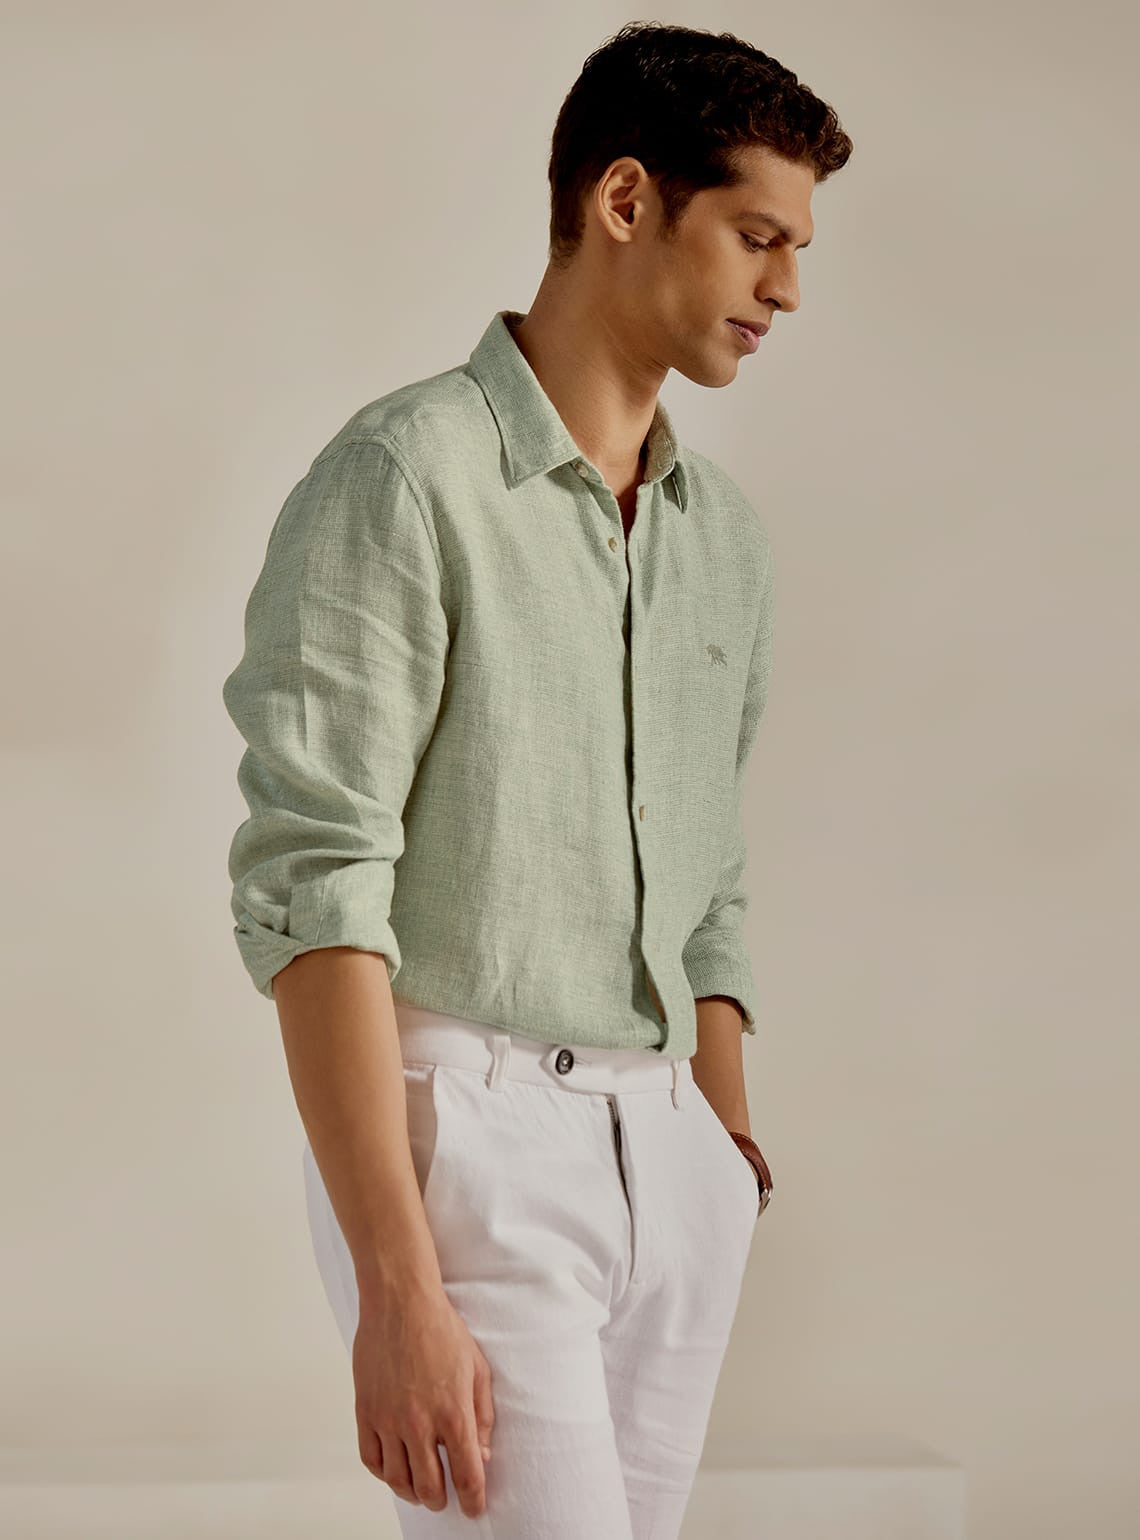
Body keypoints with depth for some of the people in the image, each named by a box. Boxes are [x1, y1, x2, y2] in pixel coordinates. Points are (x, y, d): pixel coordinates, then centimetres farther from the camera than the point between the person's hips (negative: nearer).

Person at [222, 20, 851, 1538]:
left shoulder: (725, 531, 15)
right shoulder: (404, 477, -8)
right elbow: (314, 890, -15)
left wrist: (733, 1168, 17)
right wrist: (397, 1291, -21)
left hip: (668, 1163, 7)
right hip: (460, 1131, -7)